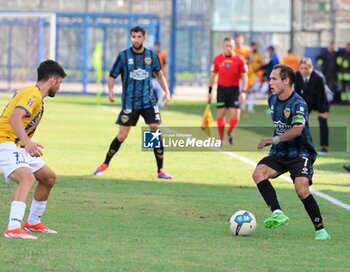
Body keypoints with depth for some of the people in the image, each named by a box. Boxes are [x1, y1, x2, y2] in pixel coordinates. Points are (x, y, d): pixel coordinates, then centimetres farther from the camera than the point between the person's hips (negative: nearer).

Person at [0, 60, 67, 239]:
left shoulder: (35, 95, 18)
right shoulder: (32, 94, -14)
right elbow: (15, 118, -30)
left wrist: (29, 144, 36)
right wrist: (27, 142, -41)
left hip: (19, 147, 11)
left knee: (48, 177, 19)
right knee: (28, 178, -33)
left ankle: (33, 223, 32)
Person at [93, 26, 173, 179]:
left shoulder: (152, 56, 3)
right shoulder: (123, 56, -4)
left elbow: (159, 74, 19)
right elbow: (112, 76, 1)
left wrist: (166, 92, 8)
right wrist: (111, 91, -17)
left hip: (148, 101, 2)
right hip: (129, 102, -2)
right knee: (122, 136, -2)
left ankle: (160, 170, 0)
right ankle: (105, 164, 18)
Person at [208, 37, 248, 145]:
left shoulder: (239, 59, -4)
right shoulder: (217, 59, 0)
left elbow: (244, 76, 1)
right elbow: (212, 75, 8)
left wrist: (243, 91, -7)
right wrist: (209, 91, 6)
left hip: (234, 89, -1)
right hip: (221, 88, 1)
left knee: (235, 115, -7)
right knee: (221, 113, 1)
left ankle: (230, 131, 23)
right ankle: (221, 138, 14)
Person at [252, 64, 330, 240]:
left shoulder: (298, 103, -17)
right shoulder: (272, 100, 8)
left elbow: (297, 130, -33)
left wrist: (275, 140, -40)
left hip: (300, 154, -7)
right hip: (279, 153, 7)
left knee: (302, 190, -24)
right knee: (258, 173, -22)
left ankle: (320, 230, -8)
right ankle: (278, 213, -30)